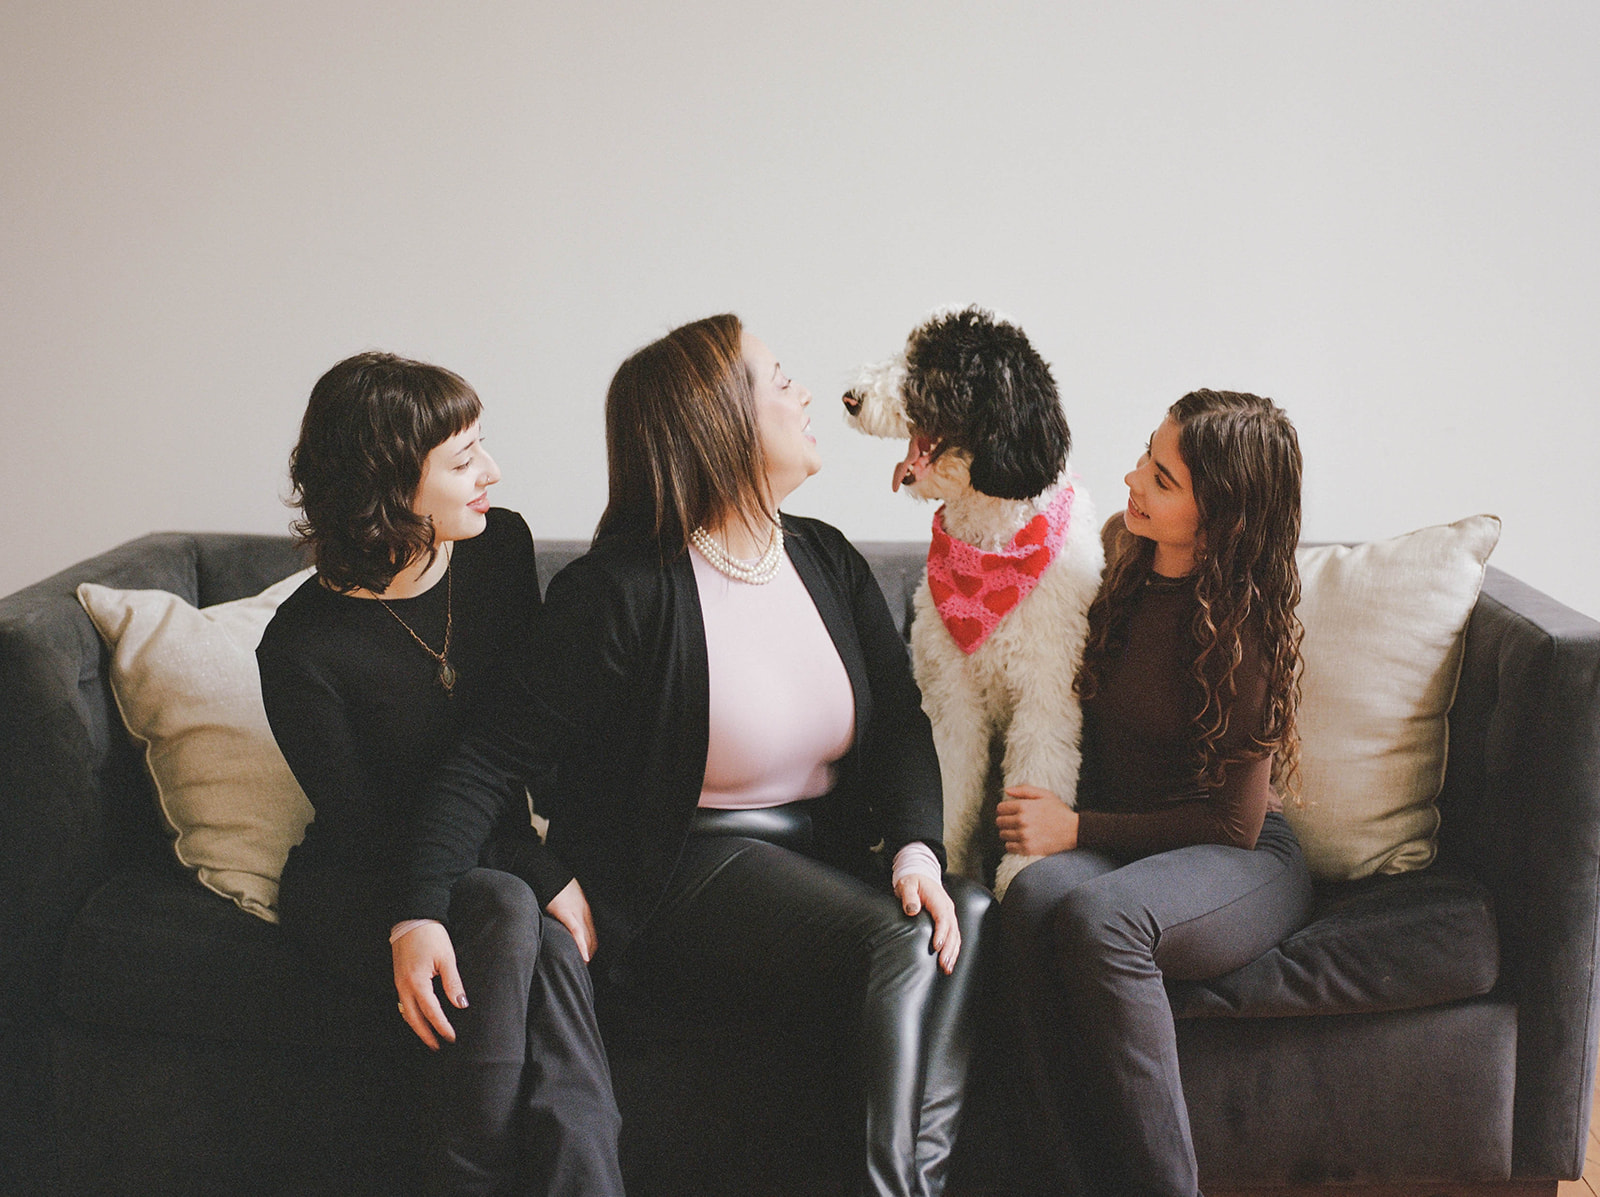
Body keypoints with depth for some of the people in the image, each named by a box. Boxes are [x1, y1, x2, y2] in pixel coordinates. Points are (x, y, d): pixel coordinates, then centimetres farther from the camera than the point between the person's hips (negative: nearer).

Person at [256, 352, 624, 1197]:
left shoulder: (500, 548, -5)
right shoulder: (302, 649, -19)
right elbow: (365, 827, -15)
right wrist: (538, 873, -22)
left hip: (489, 852, 3)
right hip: (356, 882, -3)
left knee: (551, 941, -32)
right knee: (510, 911, -34)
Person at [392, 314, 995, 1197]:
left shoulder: (828, 560, 9)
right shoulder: (621, 592, -11)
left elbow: (899, 720, 5)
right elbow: (496, 757, -14)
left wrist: (915, 845, -16)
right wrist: (424, 911, -27)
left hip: (823, 852, 7)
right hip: (682, 879, -6)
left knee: (969, 917, -21)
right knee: (904, 943, -27)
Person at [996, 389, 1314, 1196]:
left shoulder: (1243, 625, -15)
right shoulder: (1119, 559, 4)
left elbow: (1234, 822, -13)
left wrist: (1079, 829, -15)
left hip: (1243, 860, -5)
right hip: (1113, 841, 5)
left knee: (1096, 916, -37)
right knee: (1032, 898, -31)